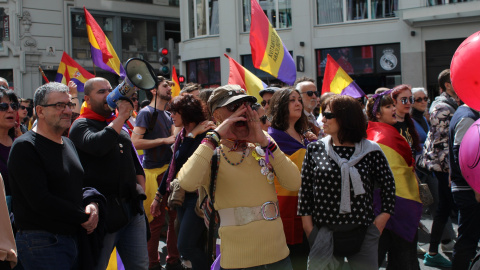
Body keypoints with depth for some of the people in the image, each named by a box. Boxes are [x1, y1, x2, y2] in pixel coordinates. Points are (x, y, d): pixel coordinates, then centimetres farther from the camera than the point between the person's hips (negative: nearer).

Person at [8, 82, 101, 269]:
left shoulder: (68, 144, 17)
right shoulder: (25, 147, -12)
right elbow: (41, 201, -19)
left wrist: (92, 203, -1)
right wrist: (83, 217, -12)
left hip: (73, 238, 8)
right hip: (41, 244, -8)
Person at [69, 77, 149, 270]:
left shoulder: (121, 128, 20)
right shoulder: (81, 126, -3)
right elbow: (98, 145, -26)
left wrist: (140, 192, 12)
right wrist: (122, 116, -18)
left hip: (132, 209, 6)